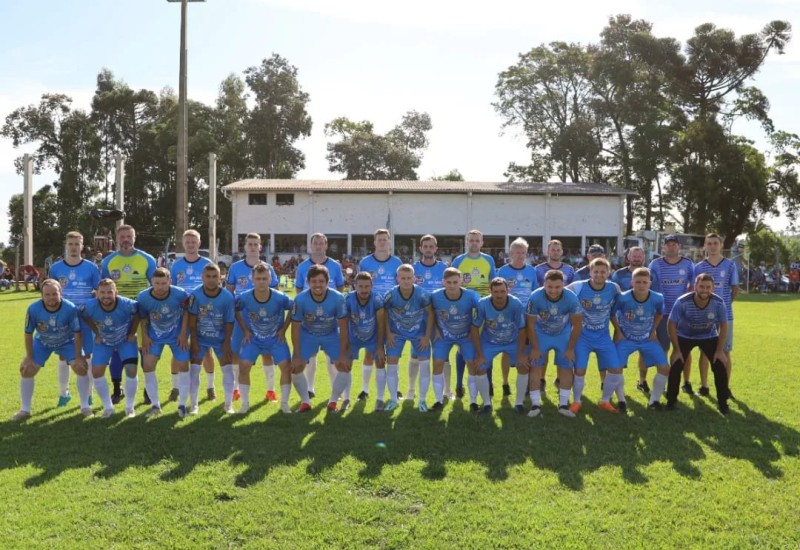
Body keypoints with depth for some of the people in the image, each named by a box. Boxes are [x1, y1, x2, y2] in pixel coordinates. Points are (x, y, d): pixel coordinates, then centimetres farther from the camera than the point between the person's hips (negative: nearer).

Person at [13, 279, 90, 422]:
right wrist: (29, 358, -12)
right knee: (26, 369, -6)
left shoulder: (70, 308, -33)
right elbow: (28, 334, -15)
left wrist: (78, 357, -17)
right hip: (42, 342, 2)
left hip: (67, 342, -1)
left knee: (81, 367, -15)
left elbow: (77, 333, -20)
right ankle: (25, 410, 10)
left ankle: (85, 406, 2)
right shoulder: (33, 309, -30)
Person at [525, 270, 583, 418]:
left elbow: (577, 325, -14)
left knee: (566, 368, 0)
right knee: (535, 366, -5)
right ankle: (535, 404, 3)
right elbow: (530, 324, -17)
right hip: (541, 334, -1)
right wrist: (535, 348, -11)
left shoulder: (571, 298, -29)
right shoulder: (535, 297, -32)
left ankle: (563, 405, 10)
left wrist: (570, 349, -9)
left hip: (563, 334, 1)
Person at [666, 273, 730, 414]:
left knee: (720, 366, -9)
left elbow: (723, 326, -10)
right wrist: (676, 350, -18)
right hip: (685, 336, -1)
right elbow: (672, 325, -19)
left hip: (709, 337, 1)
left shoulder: (718, 303, -25)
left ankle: (722, 402, 9)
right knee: (676, 366, -12)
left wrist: (720, 350, -12)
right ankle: (671, 400, 5)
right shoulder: (682, 302, -31)